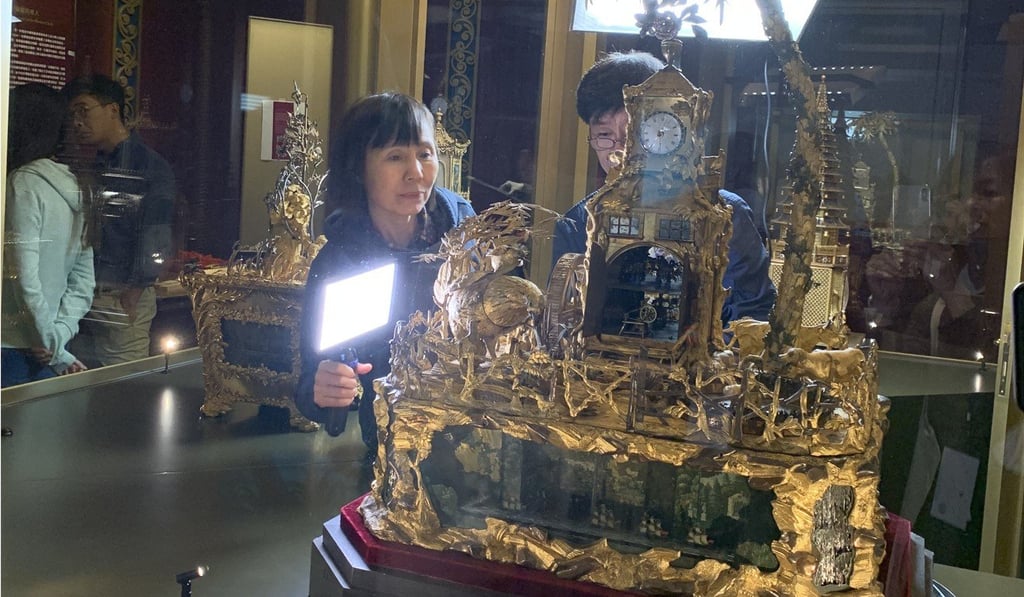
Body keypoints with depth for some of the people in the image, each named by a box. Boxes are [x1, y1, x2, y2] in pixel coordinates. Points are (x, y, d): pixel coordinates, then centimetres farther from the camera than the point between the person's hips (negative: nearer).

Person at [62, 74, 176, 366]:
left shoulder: (151, 167, -5)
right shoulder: (90, 168, 17)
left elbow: (155, 240, -12)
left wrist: (133, 293, -16)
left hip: (127, 298, -6)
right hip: (84, 296, 7)